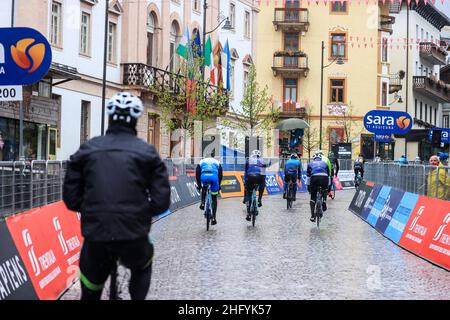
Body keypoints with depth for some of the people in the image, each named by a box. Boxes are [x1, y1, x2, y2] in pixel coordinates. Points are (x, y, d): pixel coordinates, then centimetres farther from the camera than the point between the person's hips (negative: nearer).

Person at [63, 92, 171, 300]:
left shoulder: (87, 150, 7)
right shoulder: (147, 152, 2)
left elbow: (70, 198, 7)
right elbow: (161, 201, -1)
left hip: (95, 235, 1)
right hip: (133, 235, -1)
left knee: (90, 291, 19)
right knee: (141, 268, 33)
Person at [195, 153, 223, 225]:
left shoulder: (202, 162, 32)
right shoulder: (217, 163, 33)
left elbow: (197, 174, 27)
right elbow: (220, 175, 28)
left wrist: (199, 185, 33)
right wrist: (219, 186, 36)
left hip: (204, 177, 0)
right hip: (214, 177, 0)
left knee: (204, 188, 38)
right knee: (214, 199, 13)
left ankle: (202, 203, 17)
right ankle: (213, 218, 9)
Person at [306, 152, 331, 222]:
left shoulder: (311, 164, 30)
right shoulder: (324, 163, 32)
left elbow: (308, 176, 30)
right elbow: (329, 175, 35)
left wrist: (308, 186, 36)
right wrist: (328, 186, 41)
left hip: (314, 178, -1)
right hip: (324, 177, 1)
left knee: (313, 197, 9)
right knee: (325, 191, 35)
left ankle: (312, 216, -1)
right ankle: (324, 201, 12)